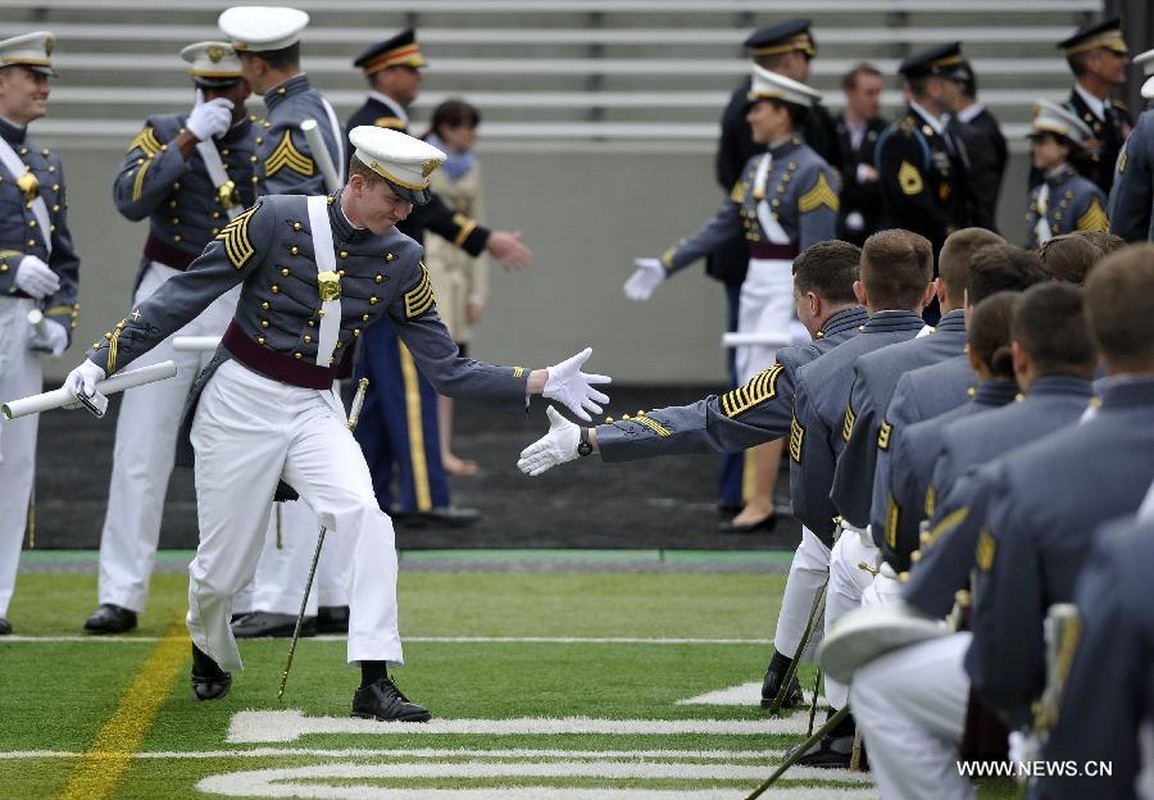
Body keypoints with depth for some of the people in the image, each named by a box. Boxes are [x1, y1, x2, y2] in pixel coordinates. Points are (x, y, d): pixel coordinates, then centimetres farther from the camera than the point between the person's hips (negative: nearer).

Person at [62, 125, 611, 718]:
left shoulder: (400, 259, -1)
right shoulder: (277, 221, -12)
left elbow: (446, 367, 0)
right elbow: (186, 294, -9)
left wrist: (543, 383, -10)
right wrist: (105, 358, -13)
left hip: (314, 410, 3)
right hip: (239, 402, -3)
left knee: (366, 519, -24)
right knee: (223, 569, 3)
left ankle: (375, 681, -23)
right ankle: (210, 657, 38)